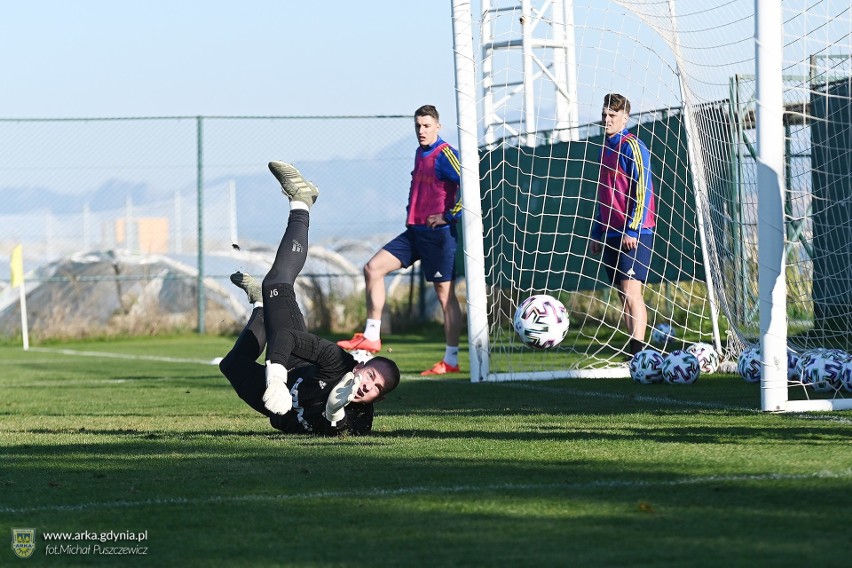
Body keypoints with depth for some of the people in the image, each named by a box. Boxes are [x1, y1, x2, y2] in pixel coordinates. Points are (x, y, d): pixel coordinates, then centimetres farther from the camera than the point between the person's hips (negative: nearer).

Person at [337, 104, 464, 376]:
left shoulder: (445, 155, -13)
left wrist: (449, 216, -17)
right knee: (373, 268, 2)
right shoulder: (420, 154, 14)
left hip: (438, 233, -9)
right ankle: (371, 337, 5)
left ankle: (451, 360, 1)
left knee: (445, 293, -3)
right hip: (415, 231, 9)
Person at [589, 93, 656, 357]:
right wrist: (597, 232, 22)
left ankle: (638, 352, -19)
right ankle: (634, 354, 8)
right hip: (611, 234, 9)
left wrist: (632, 229, -19)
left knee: (631, 292, -15)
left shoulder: (632, 146, -8)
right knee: (624, 295, 6)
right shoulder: (606, 148, 18)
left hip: (633, 235, -9)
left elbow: (643, 190, -14)